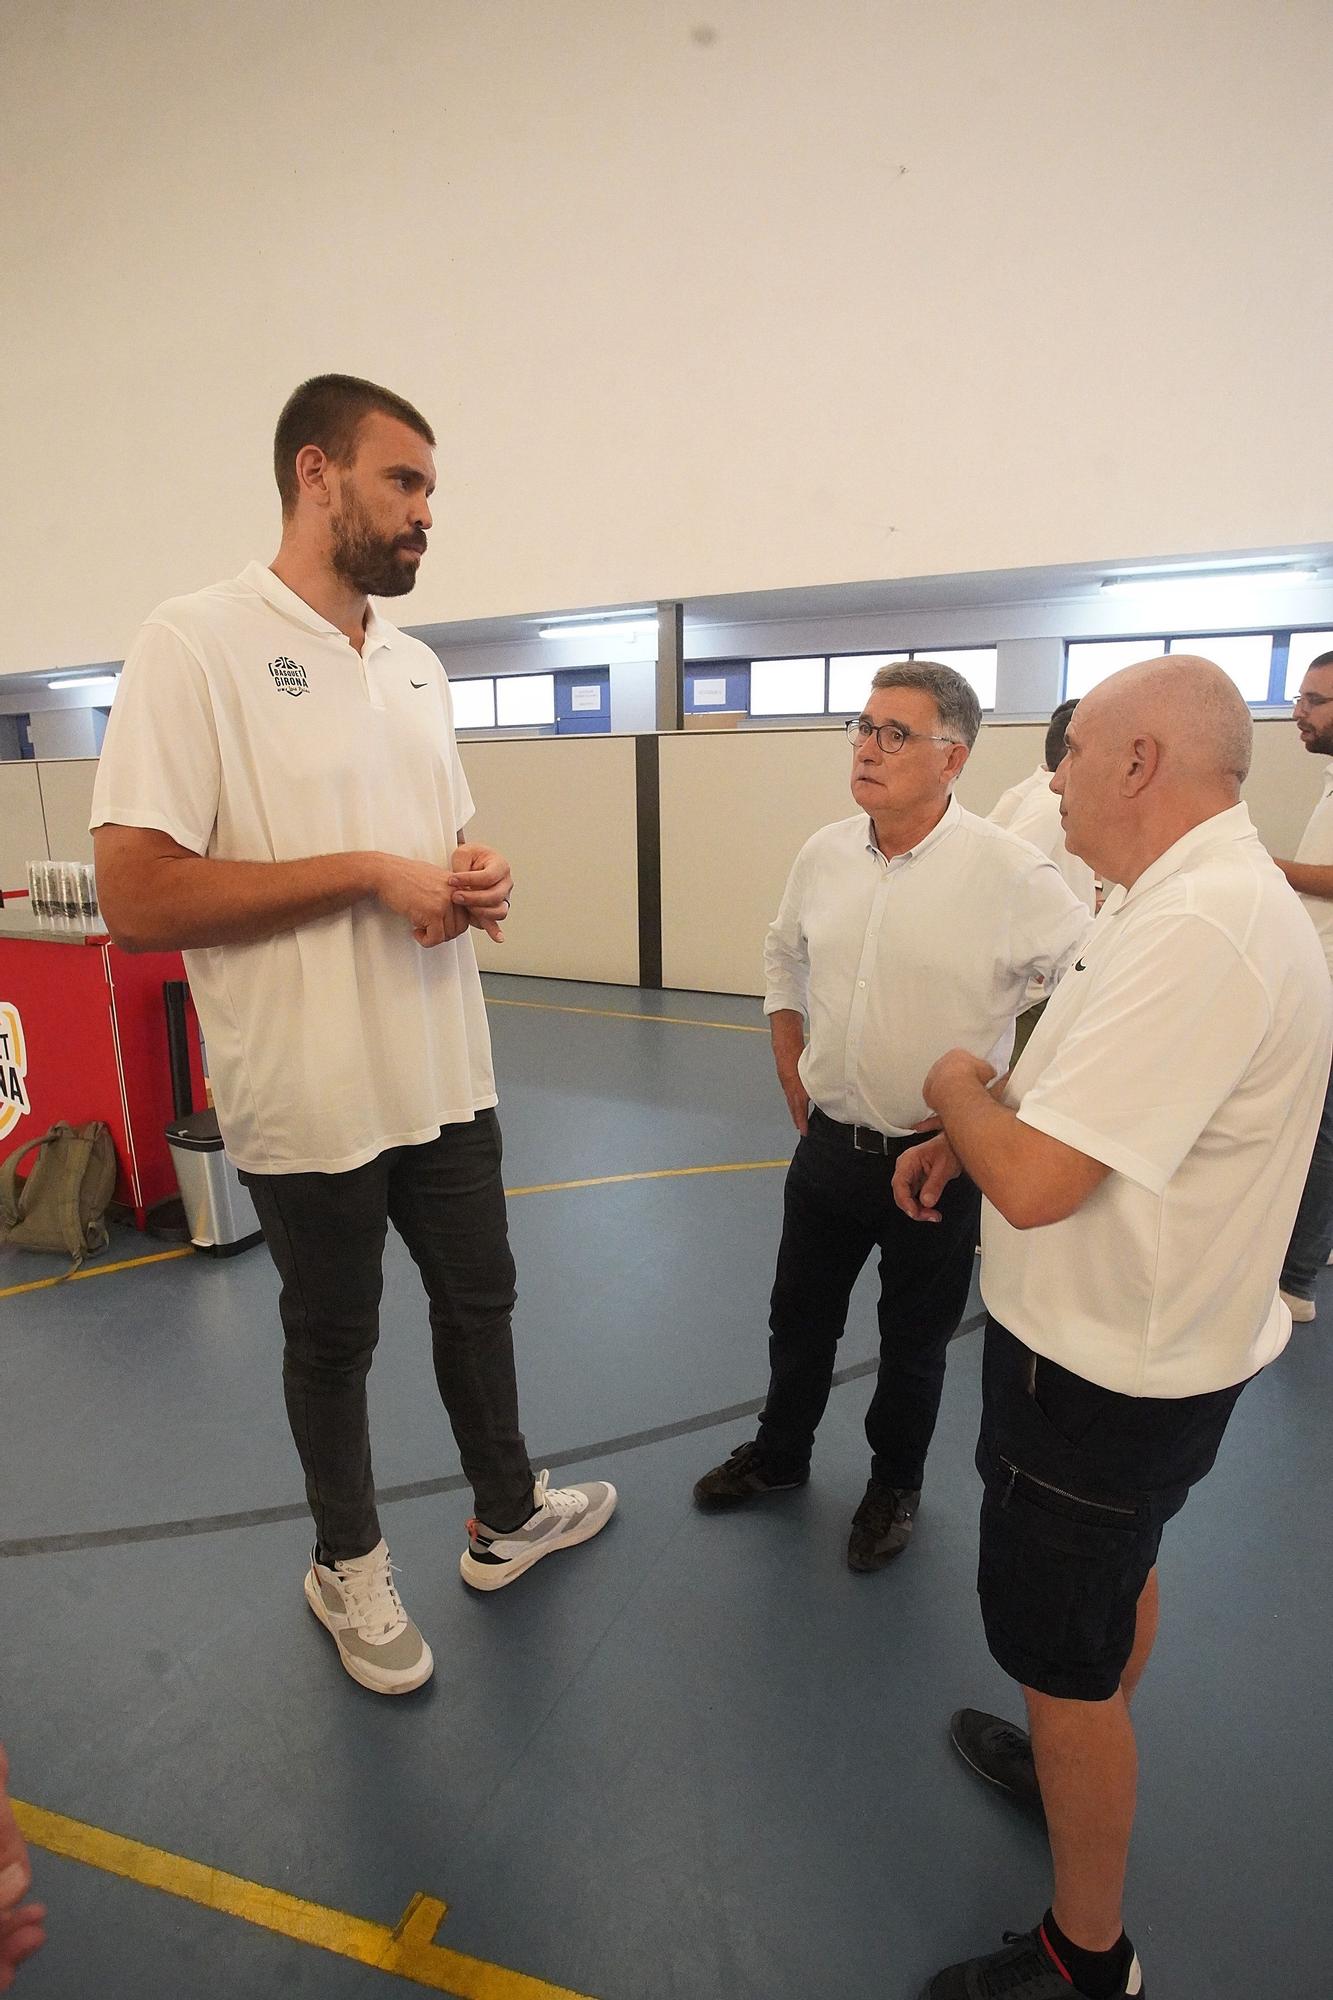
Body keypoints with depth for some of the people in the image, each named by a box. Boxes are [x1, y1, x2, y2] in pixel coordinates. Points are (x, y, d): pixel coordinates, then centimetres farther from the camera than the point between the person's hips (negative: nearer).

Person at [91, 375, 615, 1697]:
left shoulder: (418, 665, 9)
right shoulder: (197, 644, -13)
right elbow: (136, 902, -20)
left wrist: (474, 883, -5)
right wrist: (368, 871, -22)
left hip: (445, 1074, 7)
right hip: (311, 1096, -6)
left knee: (478, 1301, 20)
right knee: (333, 1341, 16)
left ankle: (505, 1518, 46)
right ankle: (347, 1565, 43)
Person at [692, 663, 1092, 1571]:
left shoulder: (1011, 876, -20)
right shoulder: (824, 855, -3)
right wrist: (791, 1068, 10)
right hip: (829, 1145, 5)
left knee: (914, 1343, 18)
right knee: (800, 1320, 23)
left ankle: (895, 1486, 45)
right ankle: (779, 1455, 49)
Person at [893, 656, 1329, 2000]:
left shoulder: (1199, 931, -31)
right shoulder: (1187, 895, 4)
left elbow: (1034, 1182, -33)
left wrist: (958, 1086, -14)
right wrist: (966, 1132, 3)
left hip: (1104, 1374, -10)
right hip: (1144, 1345, 10)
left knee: (1064, 1661, 12)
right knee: (1118, 1583, 30)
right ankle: (1086, 1762, 57)